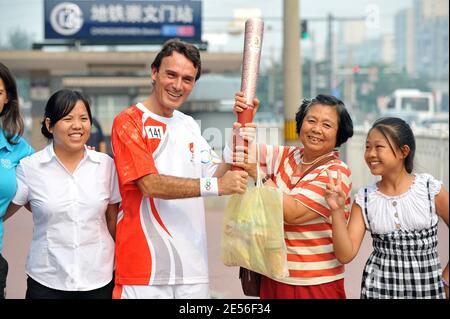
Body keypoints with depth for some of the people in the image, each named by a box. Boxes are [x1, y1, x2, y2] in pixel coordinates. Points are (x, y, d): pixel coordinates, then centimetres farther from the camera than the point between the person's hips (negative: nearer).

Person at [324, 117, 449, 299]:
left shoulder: (431, 189, -8)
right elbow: (345, 255, -8)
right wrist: (337, 210, -17)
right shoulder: (364, 199, -3)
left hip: (427, 288, -1)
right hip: (378, 289, 1)